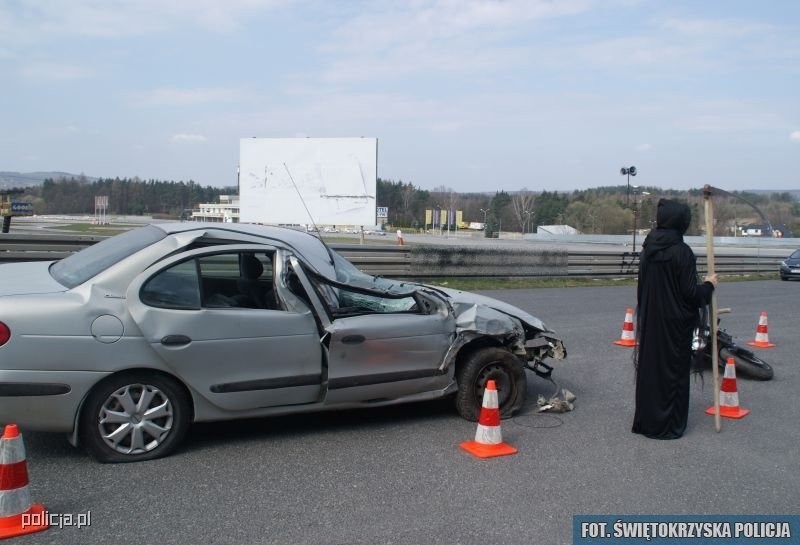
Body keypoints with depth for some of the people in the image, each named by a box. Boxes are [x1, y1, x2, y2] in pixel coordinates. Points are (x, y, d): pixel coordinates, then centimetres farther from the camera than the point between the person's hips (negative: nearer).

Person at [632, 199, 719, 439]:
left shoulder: (648, 249, 1)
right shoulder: (682, 252, -17)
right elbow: (690, 293, -15)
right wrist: (708, 285, 2)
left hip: (650, 320, 6)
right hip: (674, 322, -6)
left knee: (649, 366, 14)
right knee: (672, 370, 6)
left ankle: (645, 420, 25)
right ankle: (669, 425, 14)